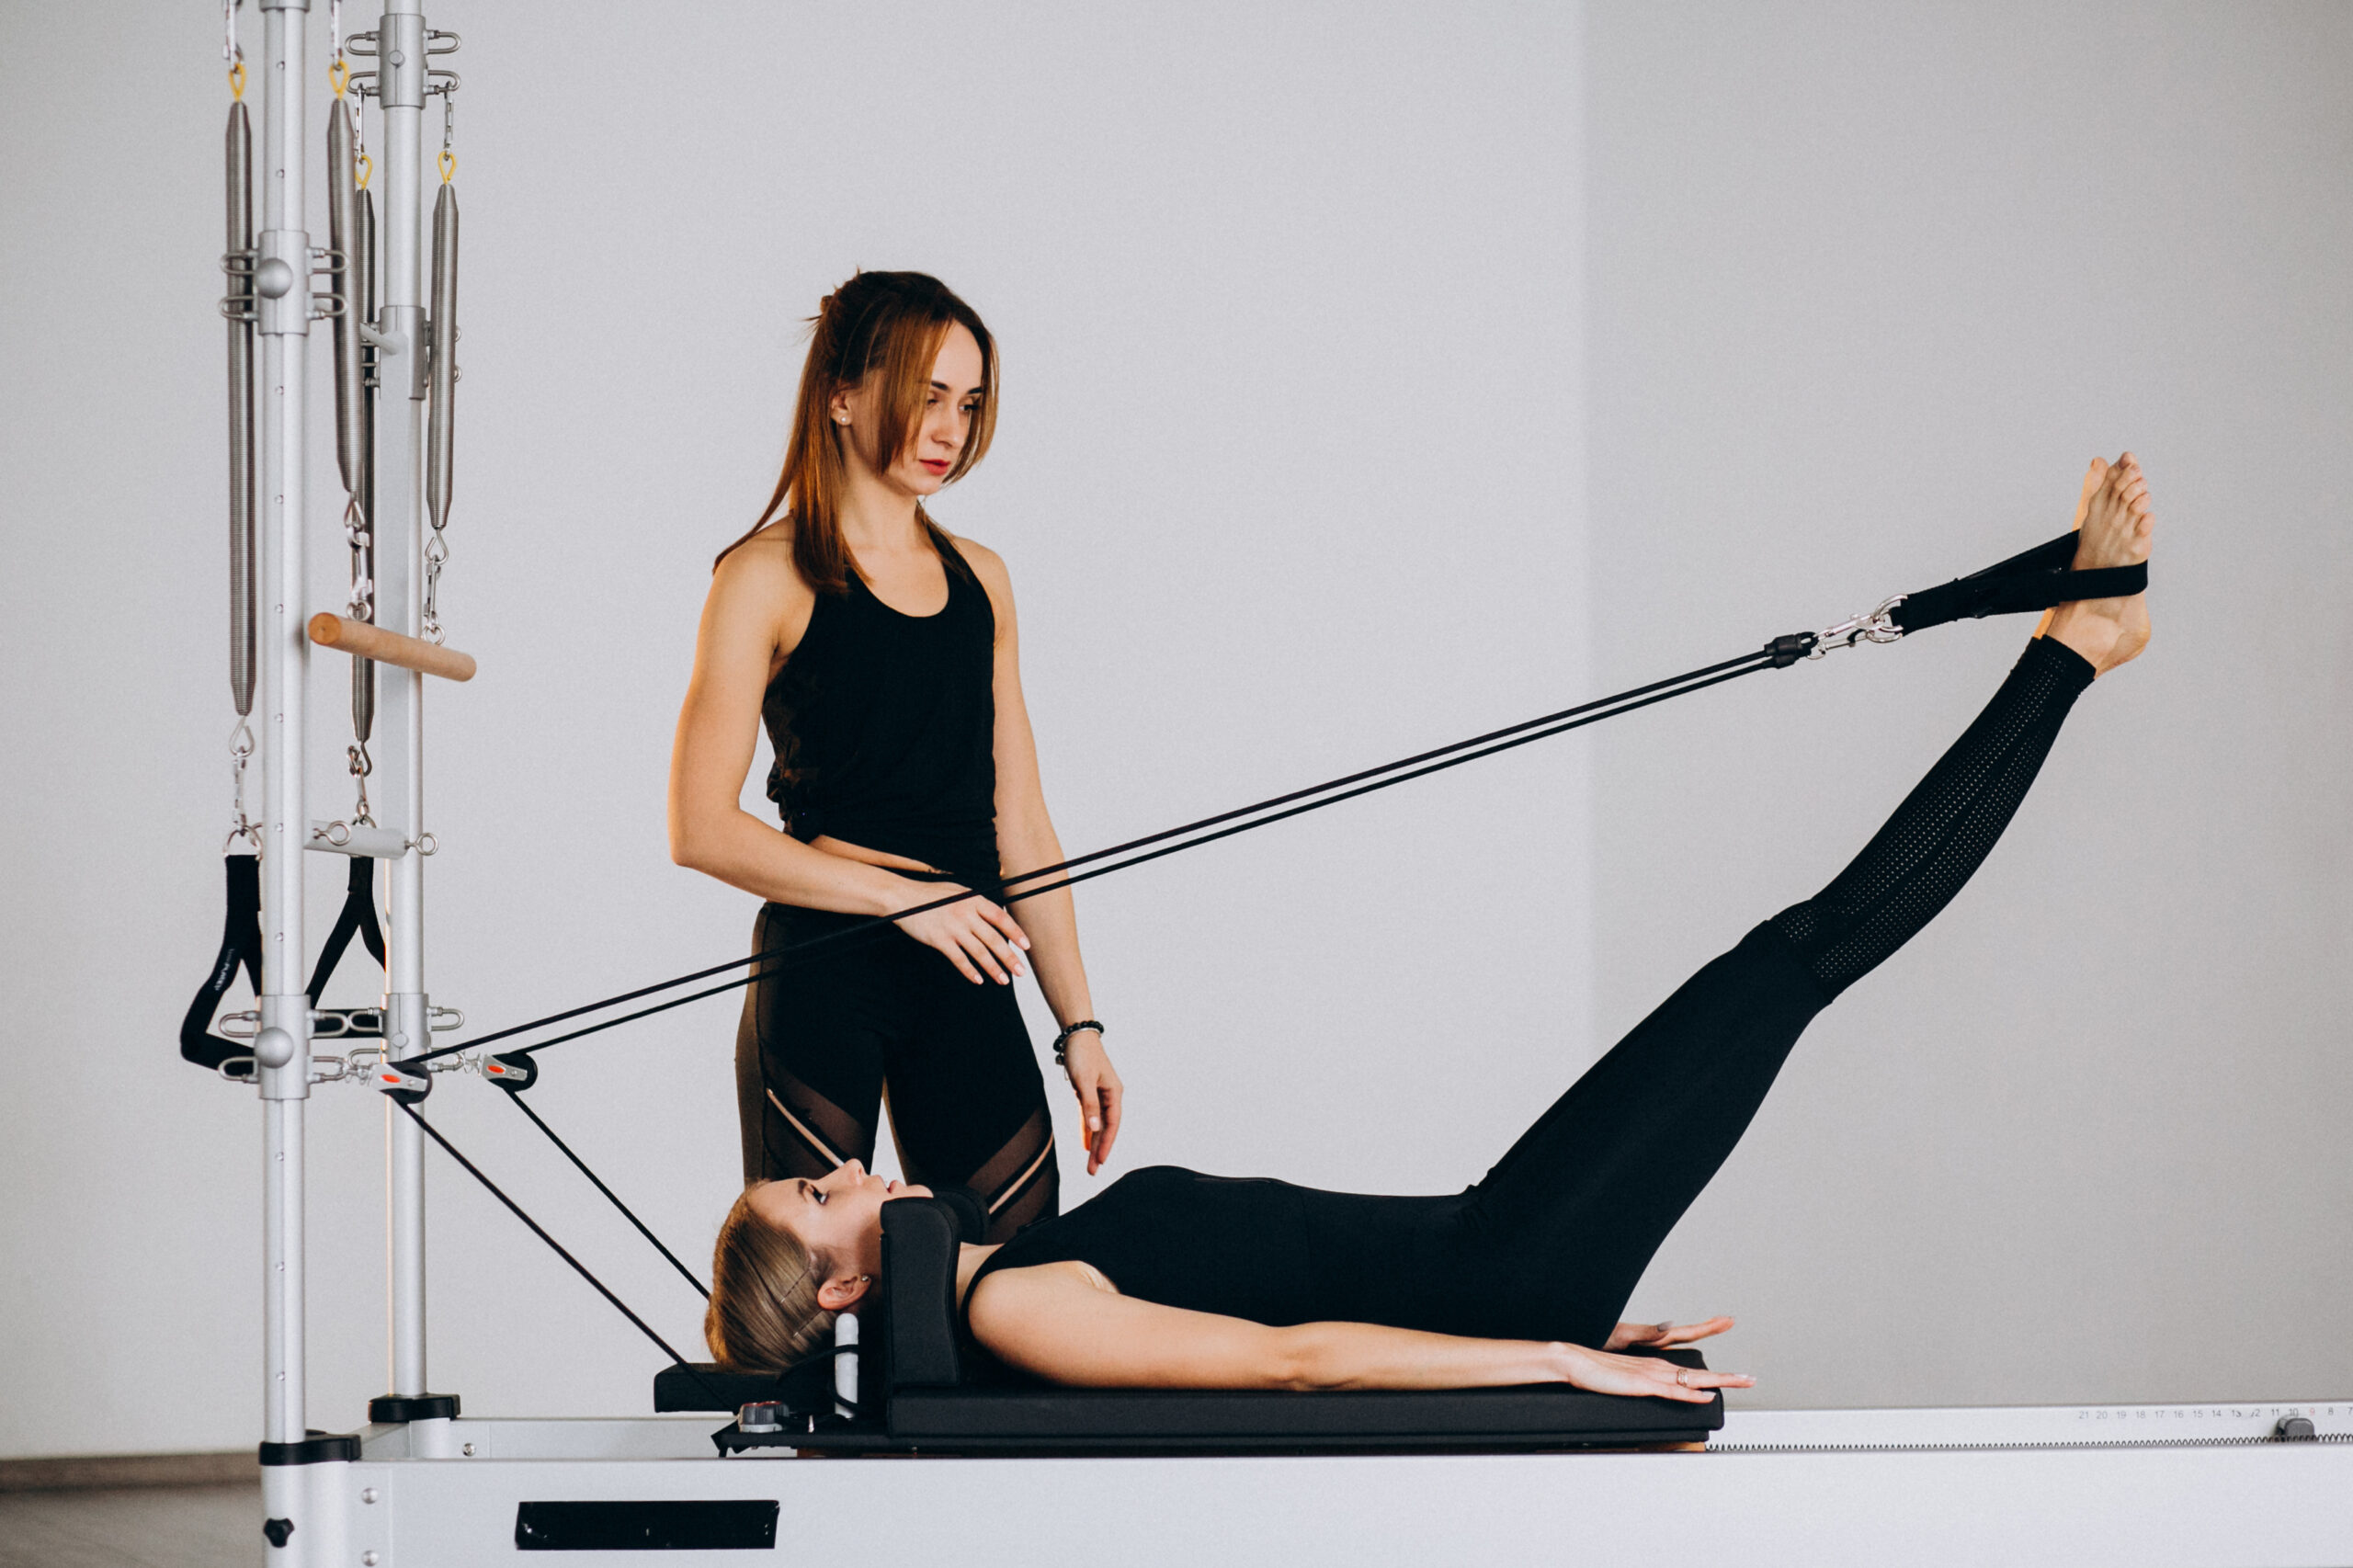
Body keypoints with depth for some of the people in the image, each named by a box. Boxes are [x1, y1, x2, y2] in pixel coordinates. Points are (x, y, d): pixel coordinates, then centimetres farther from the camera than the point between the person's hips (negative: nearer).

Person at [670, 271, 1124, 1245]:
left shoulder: (978, 579, 14)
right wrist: (900, 896, -13)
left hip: (966, 982, 5)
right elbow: (702, 828, -9)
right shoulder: (768, 579, -3)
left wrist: (1077, 1022, 13)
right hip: (820, 973, -5)